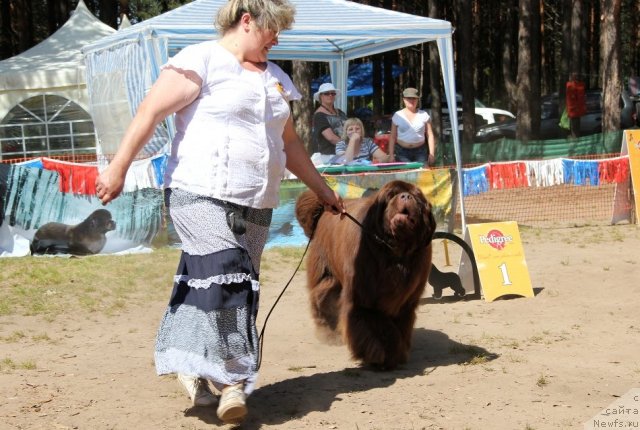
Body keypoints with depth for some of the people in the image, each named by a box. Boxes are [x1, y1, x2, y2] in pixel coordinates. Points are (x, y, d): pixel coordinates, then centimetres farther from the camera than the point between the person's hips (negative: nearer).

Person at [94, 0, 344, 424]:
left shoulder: (275, 78, 20)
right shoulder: (202, 61, -3)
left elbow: (290, 142, 29)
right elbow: (151, 112, -10)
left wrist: (322, 189, 31)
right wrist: (118, 168, -18)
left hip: (256, 205, 8)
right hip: (202, 195, -7)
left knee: (238, 288, 3)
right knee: (223, 278, -19)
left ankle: (194, 368, 14)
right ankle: (233, 378, -13)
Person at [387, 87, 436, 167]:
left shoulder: (424, 115, 7)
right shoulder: (397, 116, 6)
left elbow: (430, 136, 7)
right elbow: (392, 137, 8)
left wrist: (432, 153, 0)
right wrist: (391, 154, 2)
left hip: (420, 151, 1)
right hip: (402, 152, -1)